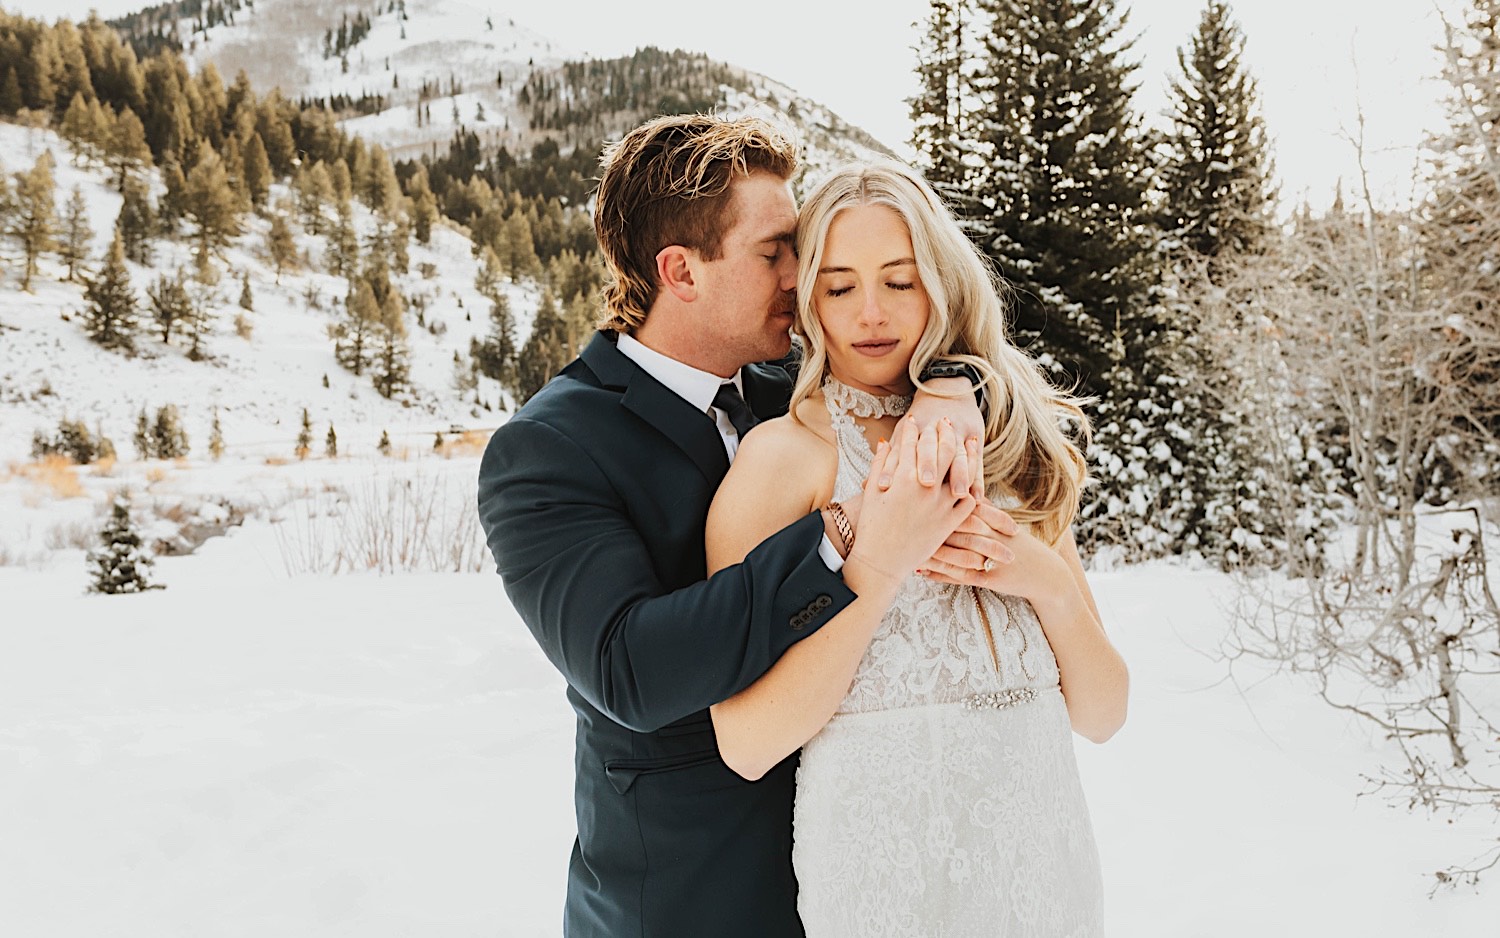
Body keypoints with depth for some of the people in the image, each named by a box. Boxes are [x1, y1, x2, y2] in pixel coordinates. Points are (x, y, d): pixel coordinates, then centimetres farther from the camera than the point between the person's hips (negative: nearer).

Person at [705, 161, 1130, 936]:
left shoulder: (1013, 448, 6)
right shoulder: (787, 453, -9)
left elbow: (1102, 715, 5)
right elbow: (746, 744, -15)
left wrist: (1051, 583, -12)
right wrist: (874, 571, -23)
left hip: (1047, 852, 5)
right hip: (883, 864, -5)